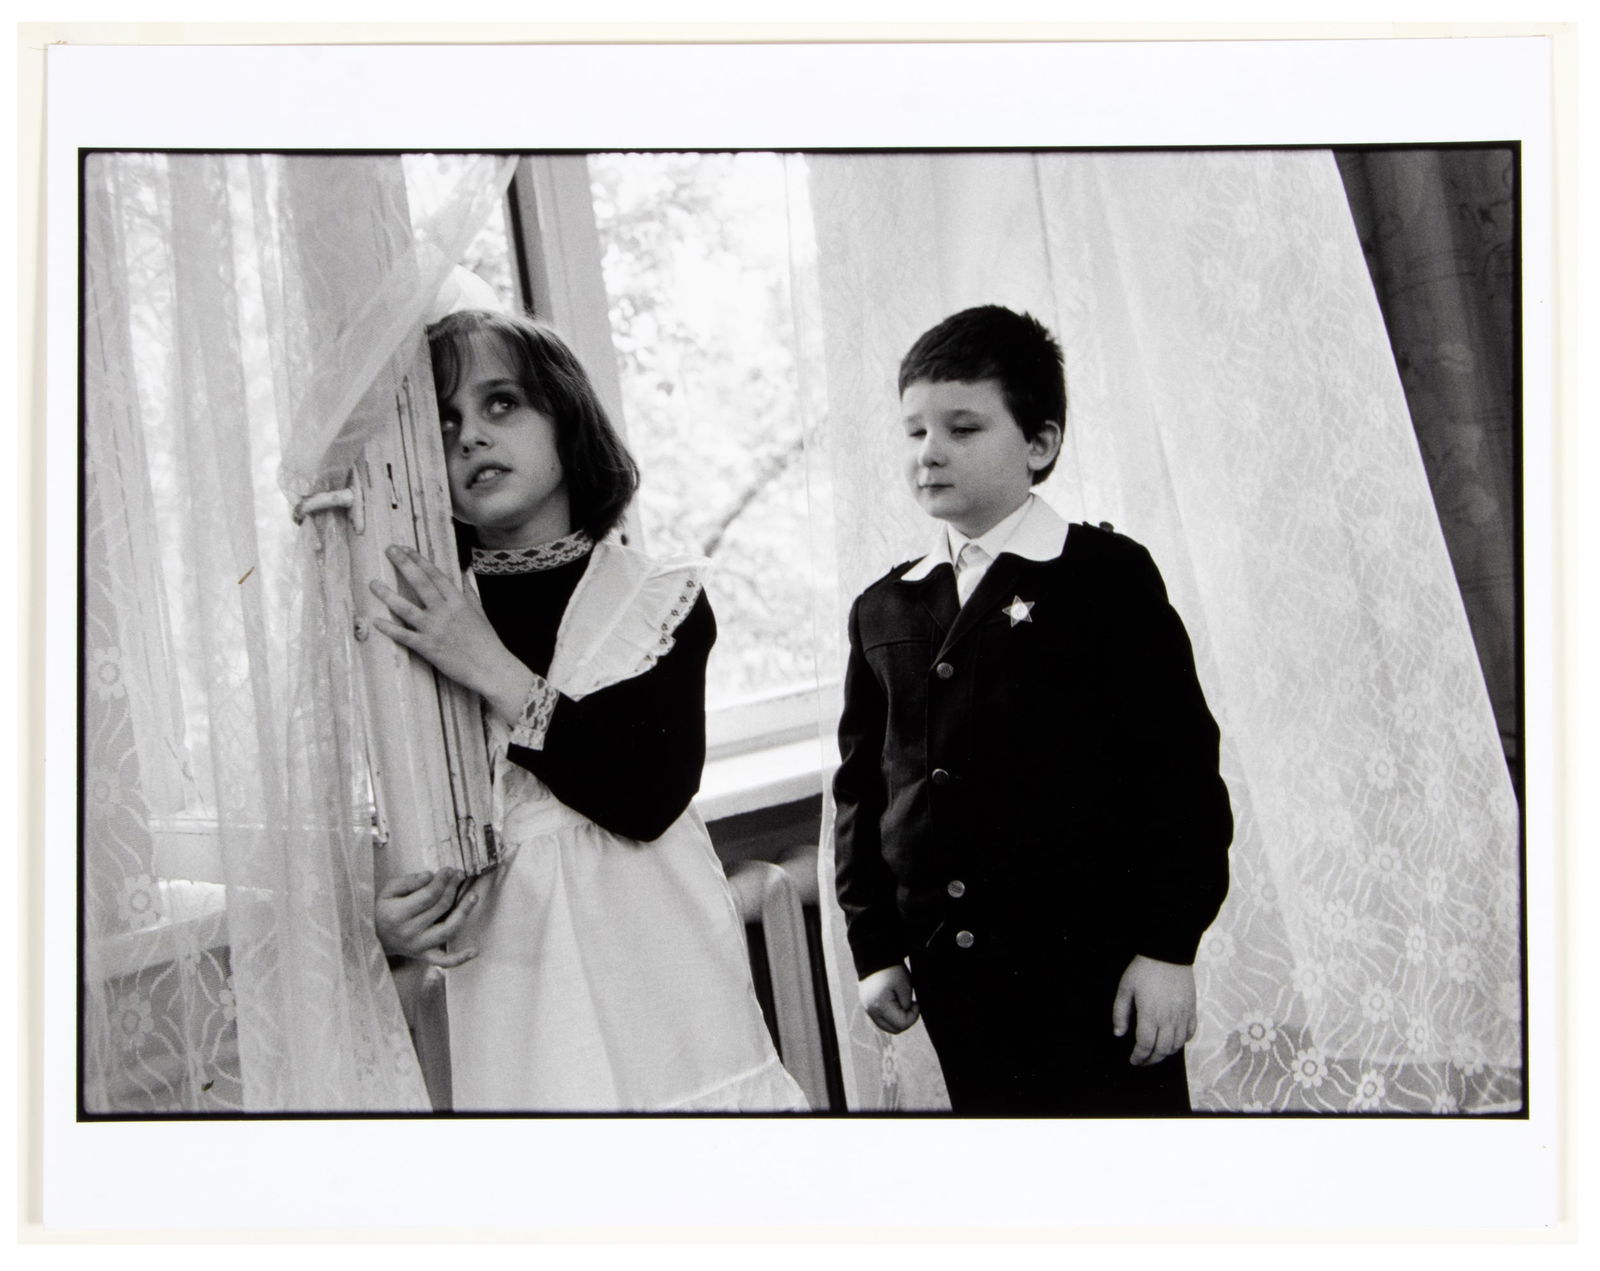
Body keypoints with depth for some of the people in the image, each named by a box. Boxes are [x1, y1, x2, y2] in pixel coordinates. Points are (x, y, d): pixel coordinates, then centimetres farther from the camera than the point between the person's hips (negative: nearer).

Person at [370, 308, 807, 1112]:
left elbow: (650, 794, -13)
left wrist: (495, 672, -15)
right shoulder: (417, 632, 4)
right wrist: (387, 920, -9)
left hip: (662, 994, -1)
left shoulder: (662, 598, 0)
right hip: (505, 1015, 1)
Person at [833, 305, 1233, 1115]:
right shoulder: (881, 613, 9)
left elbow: (1178, 763, -6)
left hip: (1095, 962, -4)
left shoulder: (1108, 576, -4)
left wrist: (1170, 944, -9)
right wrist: (875, 948, 8)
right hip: (953, 979, 4)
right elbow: (860, 785, 12)